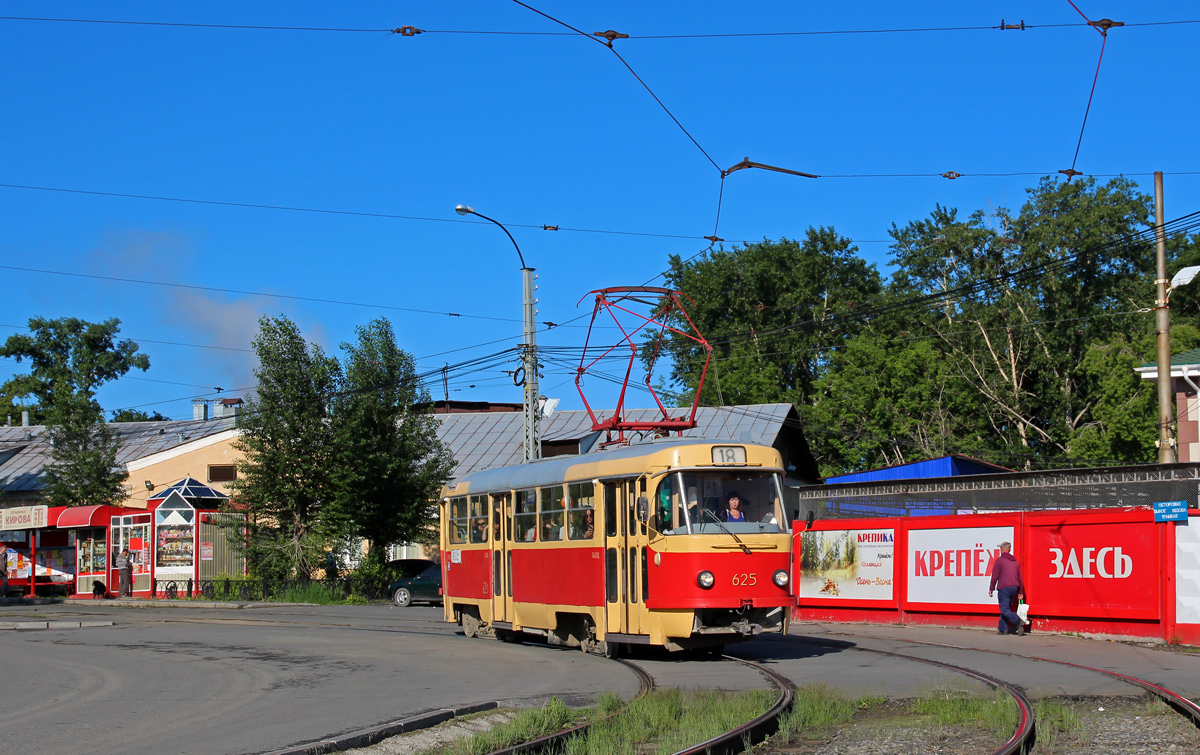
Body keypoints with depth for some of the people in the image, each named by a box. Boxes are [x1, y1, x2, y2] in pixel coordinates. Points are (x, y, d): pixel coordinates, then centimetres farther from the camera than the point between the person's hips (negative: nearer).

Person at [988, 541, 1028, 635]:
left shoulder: (1000, 560, -4)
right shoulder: (1015, 561, 16)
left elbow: (995, 576, -7)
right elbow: (1019, 578, 17)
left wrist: (991, 589, 0)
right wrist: (1020, 591, 20)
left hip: (1004, 588, -7)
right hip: (1014, 588, 7)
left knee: (1004, 609, -9)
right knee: (1006, 608, 14)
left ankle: (1019, 622, -27)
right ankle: (1003, 629, 12)